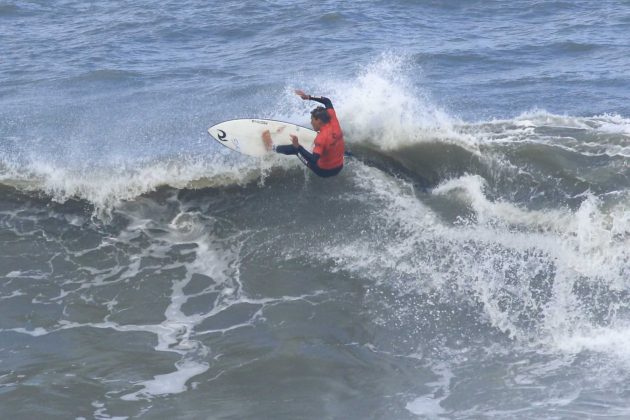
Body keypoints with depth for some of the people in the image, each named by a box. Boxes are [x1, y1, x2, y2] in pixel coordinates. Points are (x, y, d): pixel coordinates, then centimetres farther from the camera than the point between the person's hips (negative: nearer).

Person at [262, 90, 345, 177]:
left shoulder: (322, 137, -30)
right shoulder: (334, 122, -10)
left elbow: (314, 160, -36)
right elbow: (327, 101, 5)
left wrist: (297, 146, -40)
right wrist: (309, 97, 1)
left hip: (324, 171, -7)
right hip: (339, 168, 7)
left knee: (296, 148, 7)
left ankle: (272, 147, 27)